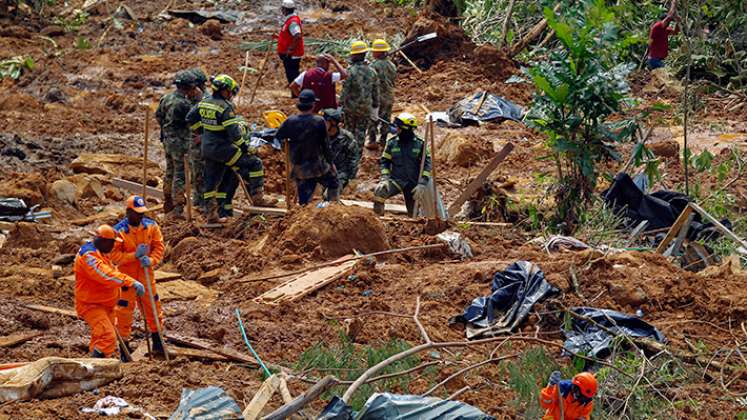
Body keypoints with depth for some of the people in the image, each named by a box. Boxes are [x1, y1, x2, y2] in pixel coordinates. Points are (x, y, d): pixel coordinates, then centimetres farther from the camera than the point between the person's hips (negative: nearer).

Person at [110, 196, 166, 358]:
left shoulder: (151, 226, -2)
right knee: (124, 309, 2)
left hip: (146, 274, 4)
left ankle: (157, 343, 28)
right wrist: (135, 255, -24)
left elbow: (159, 246, 1)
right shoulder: (119, 230, -14)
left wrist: (151, 259, -18)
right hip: (126, 275, -4)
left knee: (152, 306, 12)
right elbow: (114, 255, -15)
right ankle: (124, 346, 13)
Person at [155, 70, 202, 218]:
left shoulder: (166, 97, 4)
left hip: (167, 139, 9)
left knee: (170, 171, 20)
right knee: (180, 175, -5)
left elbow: (158, 115, 15)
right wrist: (197, 97, -10)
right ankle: (178, 208, -6)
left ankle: (167, 204, 31)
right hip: (180, 142, -9)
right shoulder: (183, 103, -23)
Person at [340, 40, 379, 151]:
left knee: (350, 130, 13)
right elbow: (375, 91, 5)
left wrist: (340, 105, -6)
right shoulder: (371, 72, -2)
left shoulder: (350, 71, -16)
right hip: (366, 108, 2)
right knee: (361, 132, 10)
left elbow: (345, 91, -15)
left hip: (350, 107, -2)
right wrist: (375, 106, 15)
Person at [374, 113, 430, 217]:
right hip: (395, 180, 0)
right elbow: (385, 161, 8)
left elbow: (426, 164, -3)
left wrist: (422, 184, -14)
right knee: (379, 192, -29)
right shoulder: (392, 143, 3)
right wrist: (384, 178, -9)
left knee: (413, 212, 5)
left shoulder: (420, 144, -2)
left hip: (412, 183, 0)